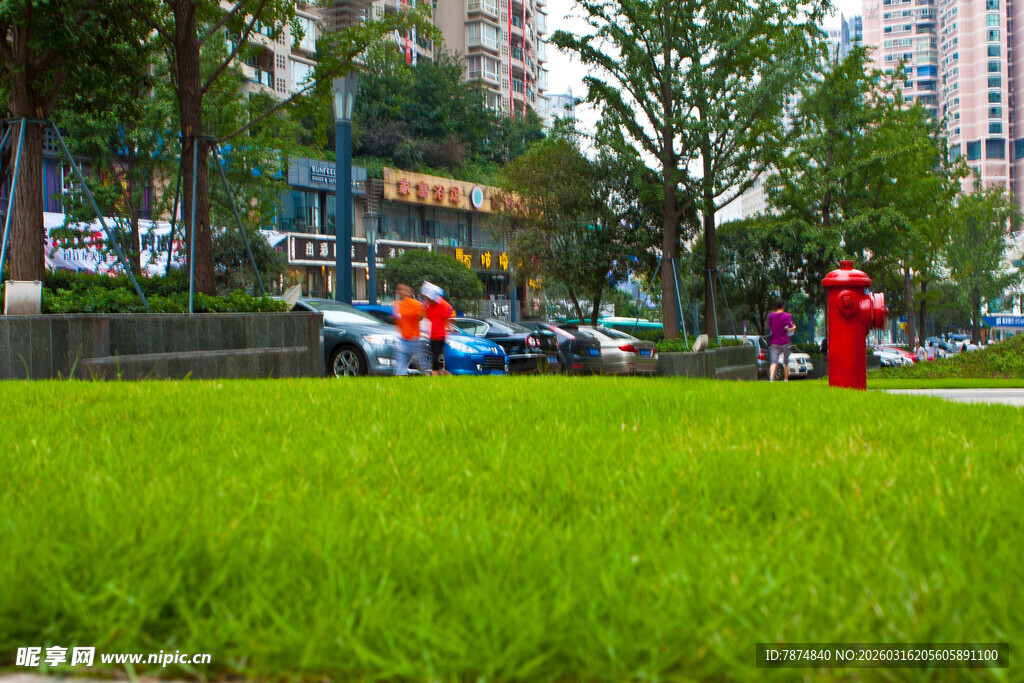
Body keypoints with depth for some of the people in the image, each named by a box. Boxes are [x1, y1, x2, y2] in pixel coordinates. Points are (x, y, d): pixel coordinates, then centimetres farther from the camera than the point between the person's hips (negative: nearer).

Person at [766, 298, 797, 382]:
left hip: (774, 343, 2)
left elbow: (769, 327, 14)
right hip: (785, 343, -2)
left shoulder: (771, 315, 3)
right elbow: (790, 329, -13)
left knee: (774, 362, -7)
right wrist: (794, 327, 8)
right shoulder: (787, 316, -7)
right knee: (786, 363, 13)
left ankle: (771, 377, -30)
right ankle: (786, 380, 20)